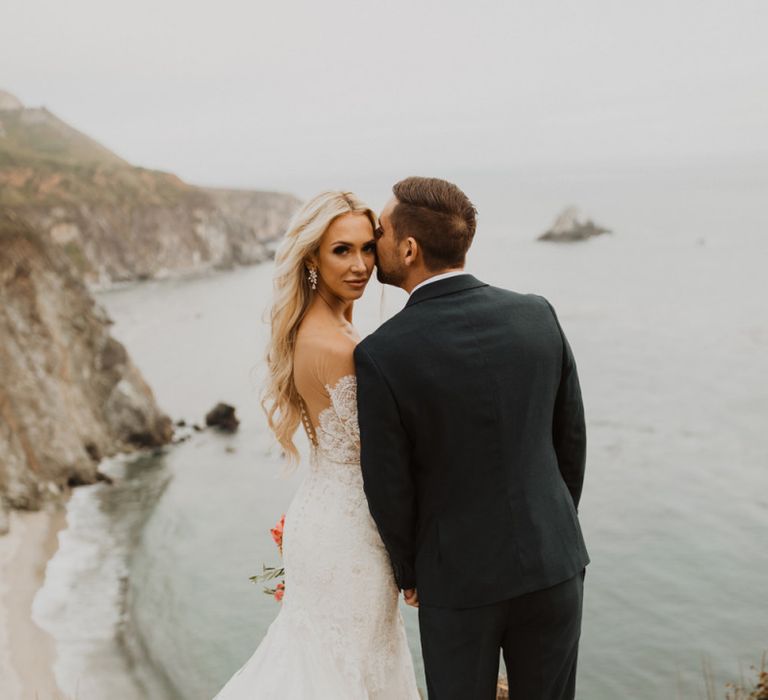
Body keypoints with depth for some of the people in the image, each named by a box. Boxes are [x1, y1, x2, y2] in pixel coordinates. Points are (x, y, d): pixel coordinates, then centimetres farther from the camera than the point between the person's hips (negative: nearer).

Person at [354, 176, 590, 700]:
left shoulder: (380, 356, -19)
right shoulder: (537, 316, -7)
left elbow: (389, 488, -10)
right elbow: (571, 438, 2)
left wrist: (410, 574, 8)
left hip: (460, 577, -3)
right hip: (552, 561, 4)